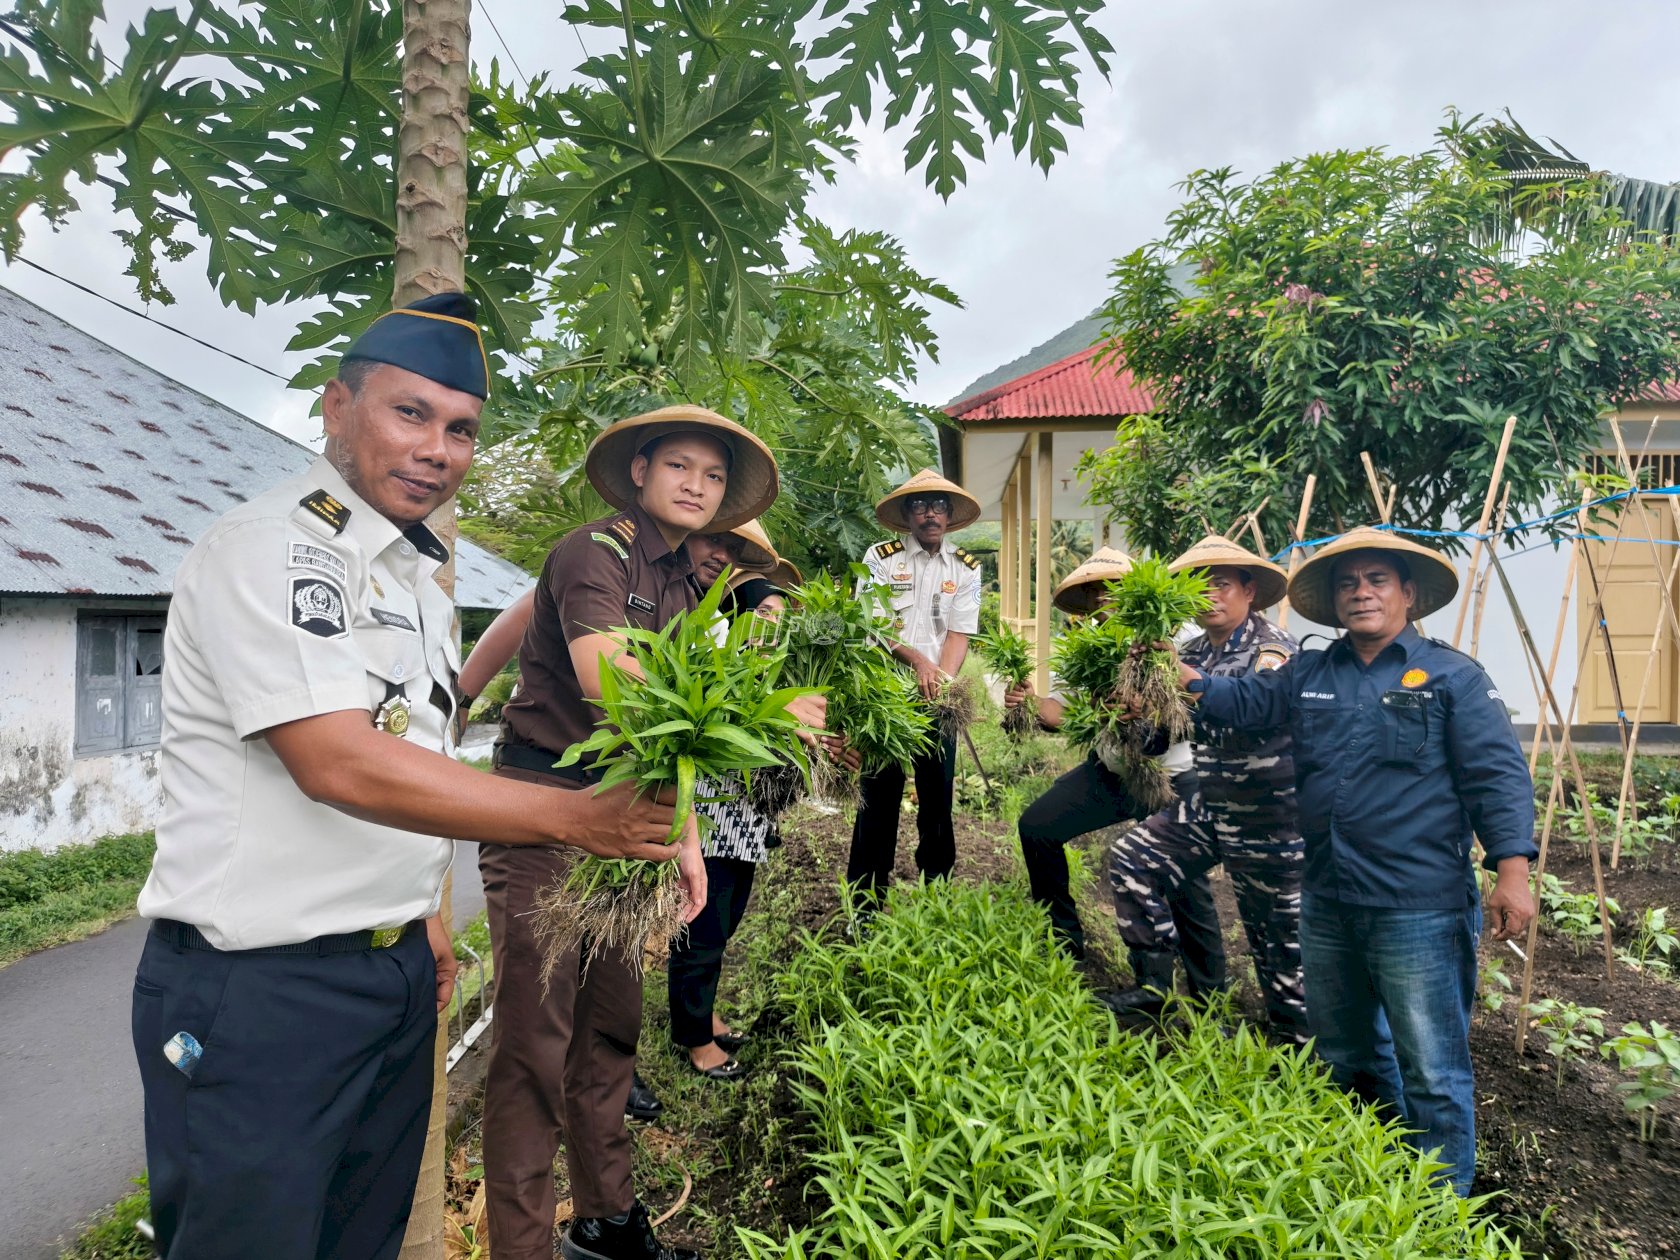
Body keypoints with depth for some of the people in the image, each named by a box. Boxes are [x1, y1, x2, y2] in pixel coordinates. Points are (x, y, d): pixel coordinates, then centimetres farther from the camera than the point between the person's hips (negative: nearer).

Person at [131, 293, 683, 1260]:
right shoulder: (274, 547, -16)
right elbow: (337, 764, -27)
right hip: (260, 989, -8)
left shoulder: (419, 578, 11)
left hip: (397, 969, 8)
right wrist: (573, 818, -28)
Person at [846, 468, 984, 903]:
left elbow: (959, 635, 0)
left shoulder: (966, 568, 8)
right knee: (879, 795, -1)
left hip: (939, 700, 2)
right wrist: (917, 660, -21)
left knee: (938, 798, 6)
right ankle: (865, 899, 9)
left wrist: (941, 680, -17)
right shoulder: (880, 558, 2)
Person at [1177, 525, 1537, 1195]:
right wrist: (1176, 669, 1)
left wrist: (1512, 871, -17)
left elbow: (1498, 776, -8)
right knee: (1342, 1056, 22)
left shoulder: (1453, 676, -4)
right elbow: (1238, 700, 15)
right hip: (1327, 906, 6)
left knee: (1431, 1074, 2)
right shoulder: (1306, 675, 9)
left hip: (1420, 912, -6)